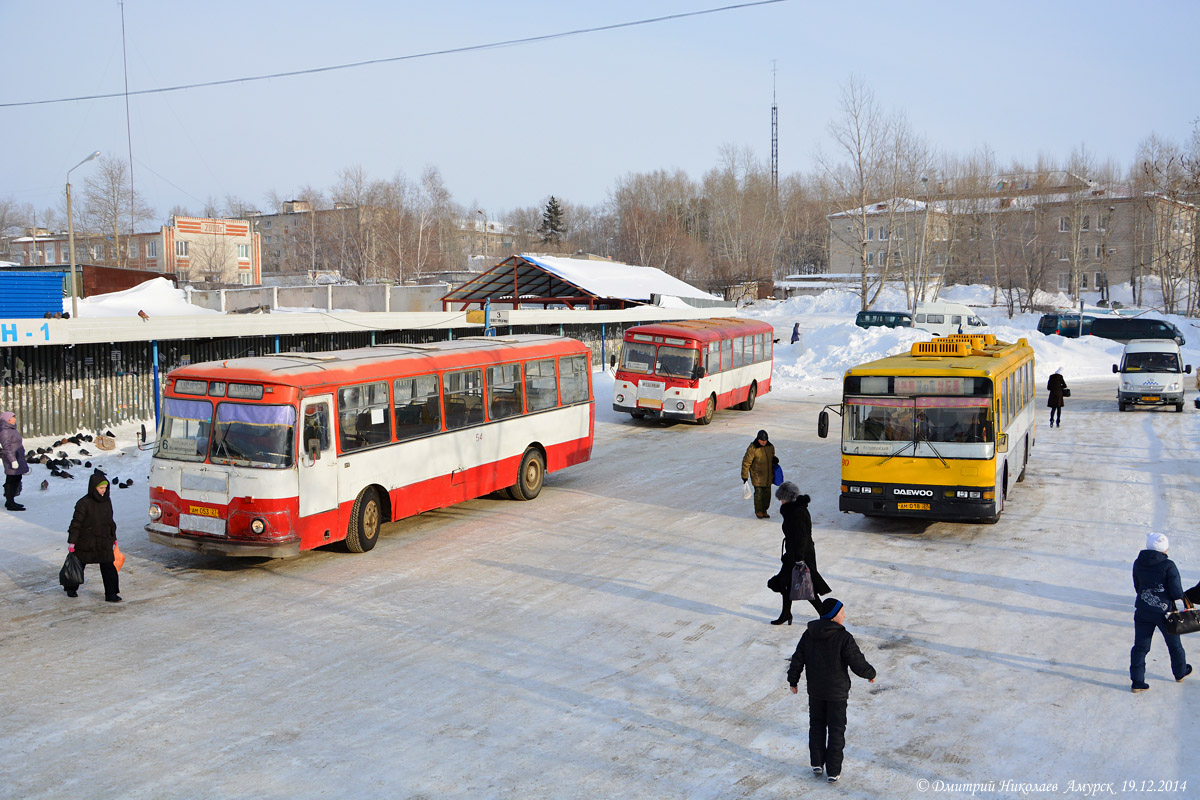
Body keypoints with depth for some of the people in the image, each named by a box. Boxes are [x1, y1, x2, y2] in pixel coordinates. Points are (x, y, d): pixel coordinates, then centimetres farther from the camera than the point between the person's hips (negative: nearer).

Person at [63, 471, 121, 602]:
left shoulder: (107, 501, 4)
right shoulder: (84, 503, -14)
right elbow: (76, 523, -12)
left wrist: (113, 538, 20)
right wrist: (71, 542, -12)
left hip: (104, 542, 4)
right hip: (85, 544, -4)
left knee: (108, 568, -2)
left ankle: (111, 594, 2)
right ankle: (71, 588, 38)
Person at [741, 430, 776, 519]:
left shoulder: (770, 447, 1)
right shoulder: (752, 449, -17)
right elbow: (746, 462, -13)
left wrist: (773, 472, 17)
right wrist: (744, 476, -12)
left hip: (768, 475, 5)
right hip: (757, 475, -5)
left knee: (767, 492, 8)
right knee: (758, 492, -6)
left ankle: (764, 510, 22)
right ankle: (758, 511, 11)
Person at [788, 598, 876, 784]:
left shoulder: (809, 634, -5)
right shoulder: (843, 638, -20)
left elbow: (797, 660, 1)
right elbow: (858, 664, -17)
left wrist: (793, 681, 15)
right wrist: (870, 674, 4)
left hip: (815, 690, 4)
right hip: (837, 691, -4)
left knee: (817, 725, 21)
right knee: (836, 730, 8)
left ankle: (816, 763, 25)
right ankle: (833, 772, 13)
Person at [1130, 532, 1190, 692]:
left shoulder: (1138, 564, -3)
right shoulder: (1168, 566, -19)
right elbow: (1177, 593, -18)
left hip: (1142, 611, 3)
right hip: (1164, 612, -3)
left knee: (1140, 646, 6)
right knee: (1174, 644, 22)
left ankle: (1137, 681, 4)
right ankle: (1180, 672, 42)